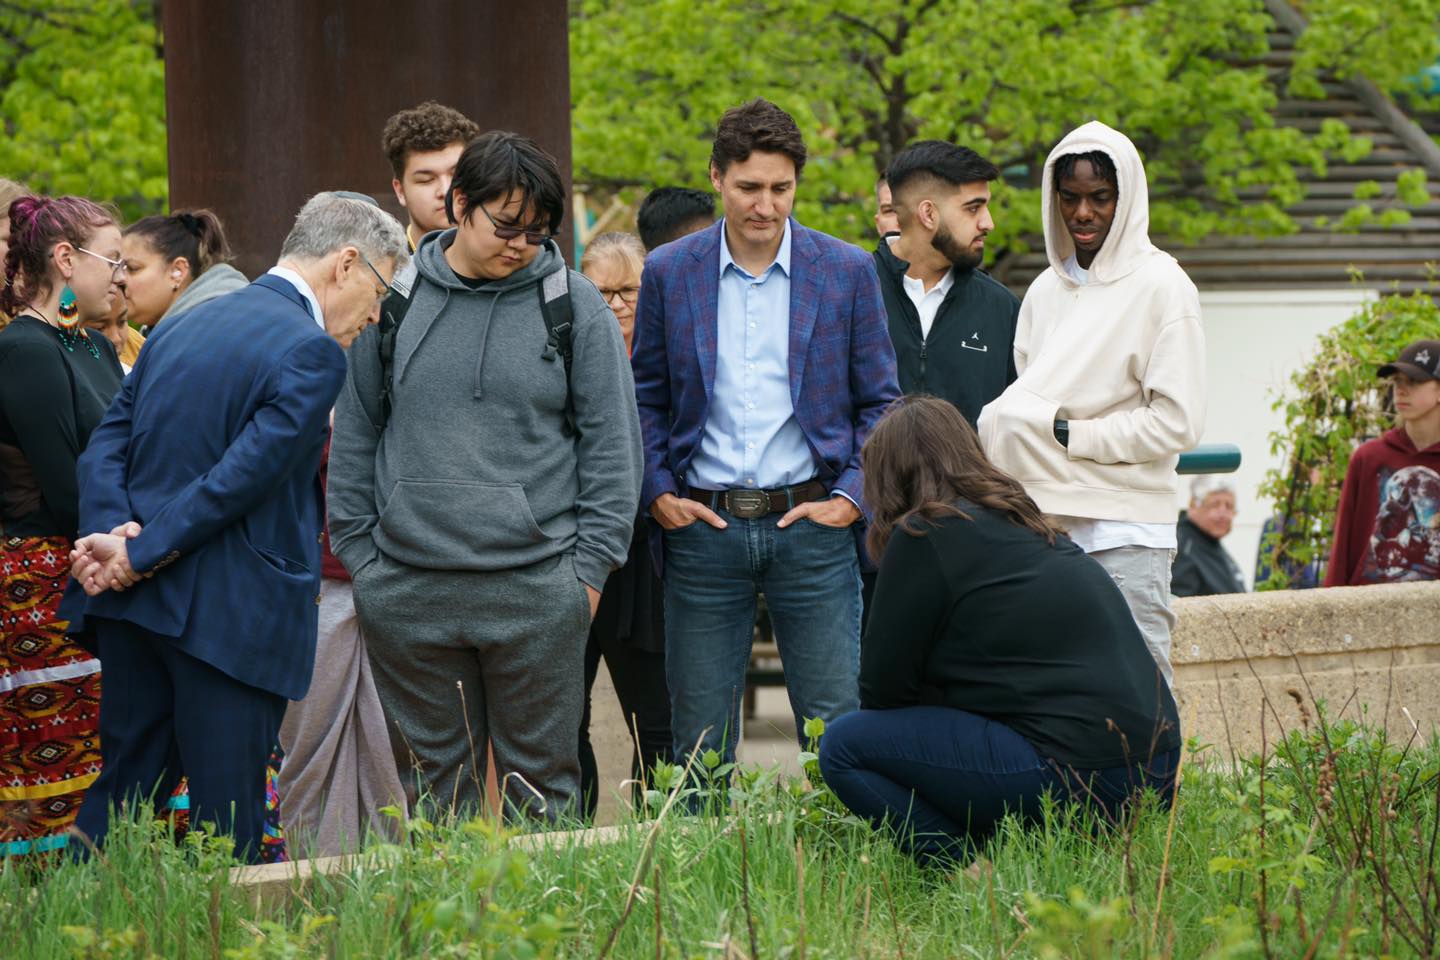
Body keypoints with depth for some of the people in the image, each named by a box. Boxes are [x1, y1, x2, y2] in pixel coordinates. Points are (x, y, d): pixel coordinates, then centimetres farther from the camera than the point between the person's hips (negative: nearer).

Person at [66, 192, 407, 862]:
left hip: (136, 606, 8)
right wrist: (138, 554, -14)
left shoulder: (178, 328, 15)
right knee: (229, 828, -1)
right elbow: (246, 474, -20)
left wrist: (115, 532, -9)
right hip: (231, 617, -8)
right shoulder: (311, 352, -12)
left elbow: (107, 443, 6)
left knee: (124, 789, 14)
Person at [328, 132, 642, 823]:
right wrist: (358, 553, 6)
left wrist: (591, 567, -1)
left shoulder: (573, 305, 3)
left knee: (540, 780, 3)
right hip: (406, 595, 1)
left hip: (537, 587, -1)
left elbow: (611, 441, 4)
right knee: (435, 776, 7)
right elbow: (354, 436, 12)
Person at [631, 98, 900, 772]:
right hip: (703, 529, 1)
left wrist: (851, 495, -4)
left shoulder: (846, 273, 3)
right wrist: (658, 494, 0)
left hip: (812, 526, -1)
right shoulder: (668, 273, 5)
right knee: (699, 743, 4)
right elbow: (646, 399, 12)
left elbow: (880, 401, 7)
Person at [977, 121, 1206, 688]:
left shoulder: (1159, 286, -3)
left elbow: (1176, 423, -9)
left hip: (1126, 536, -6)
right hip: (1045, 529, 6)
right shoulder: (1046, 290, 16)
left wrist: (1067, 433, -10)